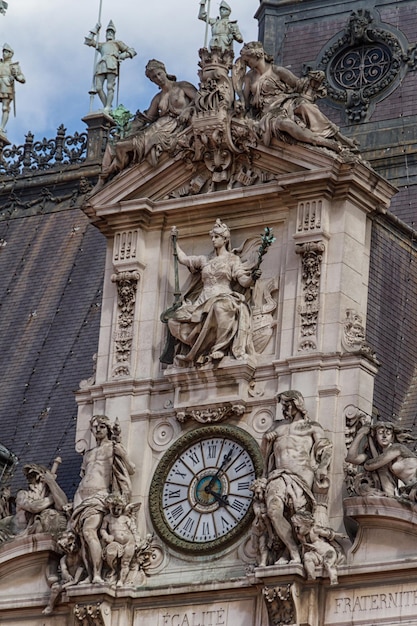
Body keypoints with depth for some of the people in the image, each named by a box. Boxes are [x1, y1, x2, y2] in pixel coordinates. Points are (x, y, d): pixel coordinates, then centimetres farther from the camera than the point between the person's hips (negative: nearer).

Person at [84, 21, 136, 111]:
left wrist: (121, 56, 4)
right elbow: (88, 41, 37)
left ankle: (108, 107, -28)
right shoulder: (101, 44, 39)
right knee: (98, 88, -15)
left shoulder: (117, 42, 29)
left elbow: (132, 52, 22)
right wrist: (95, 30, 38)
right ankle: (105, 107, -15)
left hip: (111, 64, -4)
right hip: (101, 65, 4)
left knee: (110, 87, -18)